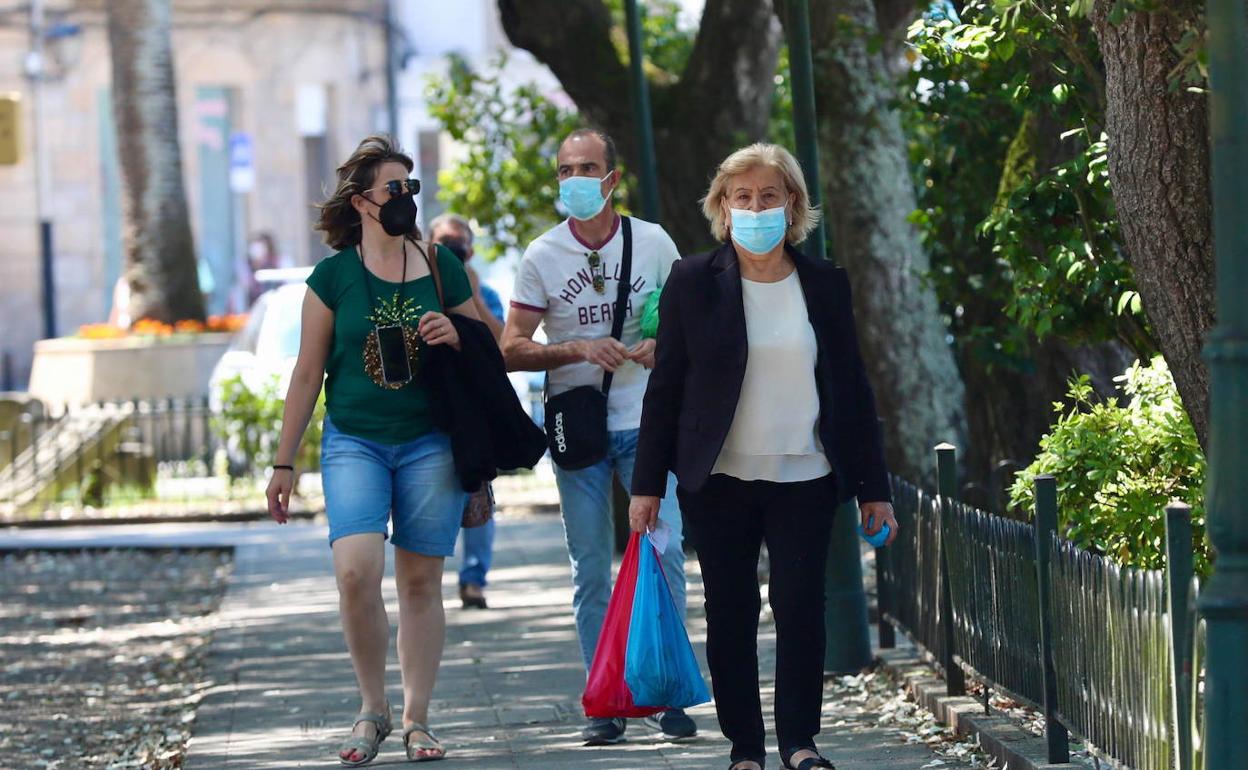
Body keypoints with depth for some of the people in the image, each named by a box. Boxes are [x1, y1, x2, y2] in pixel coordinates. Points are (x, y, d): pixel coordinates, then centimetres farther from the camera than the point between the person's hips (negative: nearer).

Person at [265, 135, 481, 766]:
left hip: (429, 443, 1)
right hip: (353, 442, -1)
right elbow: (308, 372, 6)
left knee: (420, 579, 2)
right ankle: (372, 709, 0)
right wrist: (284, 463, 6)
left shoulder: (441, 267, 6)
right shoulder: (334, 275, 2)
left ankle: (416, 719, 12)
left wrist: (456, 337, -9)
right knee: (356, 570, -17)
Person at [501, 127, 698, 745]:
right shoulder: (542, 256, 1)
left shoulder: (654, 243, 3)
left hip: (645, 424, 0)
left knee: (665, 551, -8)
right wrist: (580, 350, -16)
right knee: (590, 570, 2)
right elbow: (511, 350, -1)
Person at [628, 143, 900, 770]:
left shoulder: (825, 284, 6)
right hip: (719, 482, 0)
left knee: (801, 604, -6)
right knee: (731, 611, 3)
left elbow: (852, 389, 9)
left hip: (805, 479, 1)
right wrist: (647, 484, -1)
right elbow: (665, 386, 3)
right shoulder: (693, 282, 1)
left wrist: (873, 488, 8)